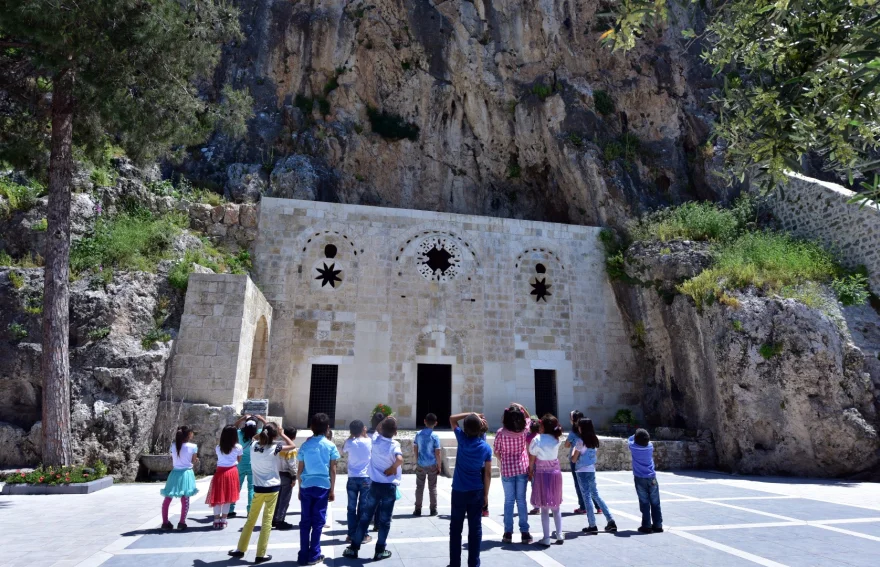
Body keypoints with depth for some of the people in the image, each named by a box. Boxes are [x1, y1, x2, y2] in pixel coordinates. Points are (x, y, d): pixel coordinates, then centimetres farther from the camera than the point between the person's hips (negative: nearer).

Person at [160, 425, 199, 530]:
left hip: (175, 473, 3)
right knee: (185, 499, 4)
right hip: (186, 473, -3)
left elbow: (172, 459, 5)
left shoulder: (173, 445, -1)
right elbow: (194, 461, -3)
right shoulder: (193, 447, -10)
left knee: (167, 499, 15)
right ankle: (182, 523, 5)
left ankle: (165, 522, 19)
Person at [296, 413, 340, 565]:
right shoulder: (330, 445, -4)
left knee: (305, 521, 9)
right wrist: (332, 490, 5)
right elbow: (332, 470, -3)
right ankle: (314, 555, 11)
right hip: (322, 486, -2)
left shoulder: (305, 445, 2)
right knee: (318, 521, 6)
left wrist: (300, 488, 15)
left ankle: (303, 555, 14)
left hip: (306, 487, 2)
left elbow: (299, 469, 5)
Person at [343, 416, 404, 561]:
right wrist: (393, 468, -19)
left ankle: (353, 548, 18)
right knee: (385, 520, 8)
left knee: (365, 517, 13)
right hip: (389, 486, -4)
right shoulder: (394, 445, -16)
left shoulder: (375, 440, -4)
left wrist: (384, 421, 13)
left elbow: (376, 430, 19)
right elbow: (400, 459, -35)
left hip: (375, 485, 4)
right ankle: (380, 551, 15)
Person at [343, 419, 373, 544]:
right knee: (363, 507, 6)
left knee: (352, 508, 9)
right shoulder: (369, 442, -7)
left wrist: (350, 436, 12)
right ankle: (363, 535, 11)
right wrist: (365, 434, 13)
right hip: (366, 478, -1)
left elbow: (343, 449, 17)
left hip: (352, 479, 1)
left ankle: (351, 535, 14)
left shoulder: (349, 443, -5)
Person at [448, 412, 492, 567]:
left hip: (459, 491, -1)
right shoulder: (486, 447, -6)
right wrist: (486, 494, 8)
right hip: (476, 492, 1)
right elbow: (487, 474, -2)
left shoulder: (462, 439, -9)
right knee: (475, 529, 9)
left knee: (456, 528, 10)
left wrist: (472, 414, 1)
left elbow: (452, 419, 5)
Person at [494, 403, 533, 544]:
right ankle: (524, 532, 12)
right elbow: (529, 419, 14)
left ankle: (508, 533, 11)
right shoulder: (524, 429, -9)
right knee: (521, 500, 9)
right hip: (522, 469, 2)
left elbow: (496, 452, -6)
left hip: (507, 470, -1)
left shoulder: (501, 433, -15)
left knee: (508, 501, 8)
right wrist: (522, 408, 4)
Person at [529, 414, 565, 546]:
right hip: (555, 474, 4)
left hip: (541, 475, -4)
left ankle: (546, 538, 5)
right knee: (556, 507, 17)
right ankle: (559, 534, 21)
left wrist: (530, 473, 7)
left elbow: (531, 460, -8)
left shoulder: (537, 440, -15)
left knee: (544, 508, 3)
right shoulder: (557, 440, -3)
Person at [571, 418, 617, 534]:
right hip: (592, 470, 7)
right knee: (595, 495, 17)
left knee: (587, 497, 0)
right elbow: (591, 455, 13)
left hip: (582, 471, -7)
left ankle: (592, 525, 3)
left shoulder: (581, 441, -15)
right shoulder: (594, 440, 6)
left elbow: (574, 459, -10)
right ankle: (611, 521, 17)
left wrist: (574, 450, 6)